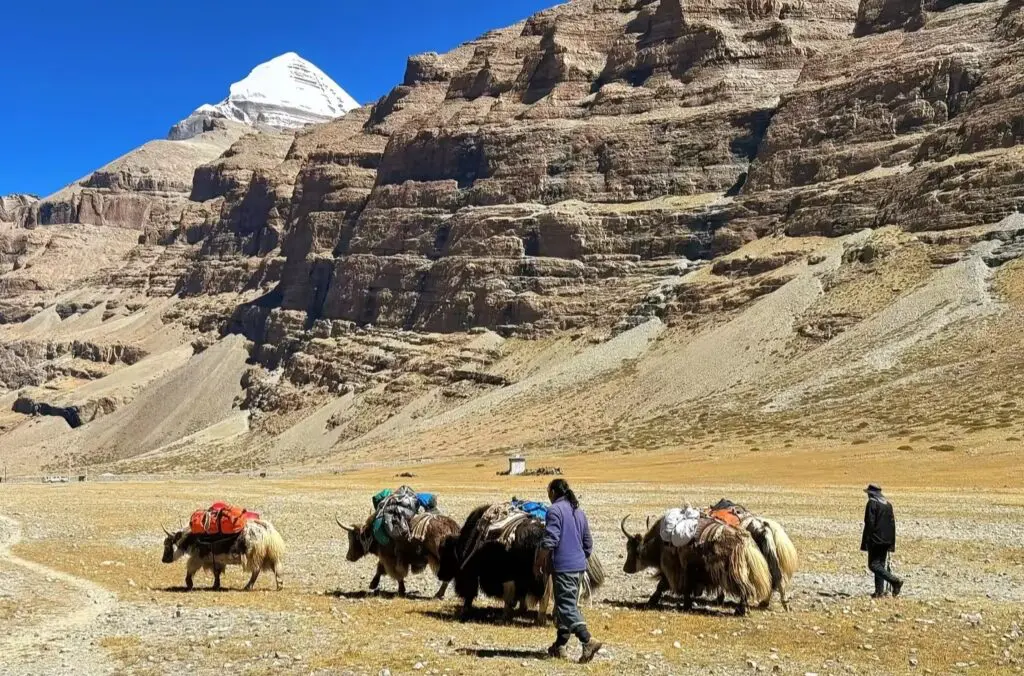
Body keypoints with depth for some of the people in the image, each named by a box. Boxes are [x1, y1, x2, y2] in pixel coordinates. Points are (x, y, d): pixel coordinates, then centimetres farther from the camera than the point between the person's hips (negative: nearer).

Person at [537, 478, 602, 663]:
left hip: (563, 567, -8)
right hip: (580, 566, 8)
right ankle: (560, 645, 22)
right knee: (569, 605, 15)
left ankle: (588, 641, -22)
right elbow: (588, 543, 18)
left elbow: (550, 541, -17)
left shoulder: (555, 510, -10)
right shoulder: (579, 512, 15)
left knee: (566, 607, -8)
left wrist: (540, 561, -6)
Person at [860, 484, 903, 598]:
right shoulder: (888, 504, 13)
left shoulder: (872, 503, -9)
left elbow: (869, 523, -14)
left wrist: (865, 541, -11)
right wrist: (891, 543, 17)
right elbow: (892, 522, 14)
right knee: (881, 564, 11)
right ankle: (880, 591, 8)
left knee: (874, 565, -7)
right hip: (886, 540, 8)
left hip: (876, 540, -8)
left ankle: (895, 581, -19)